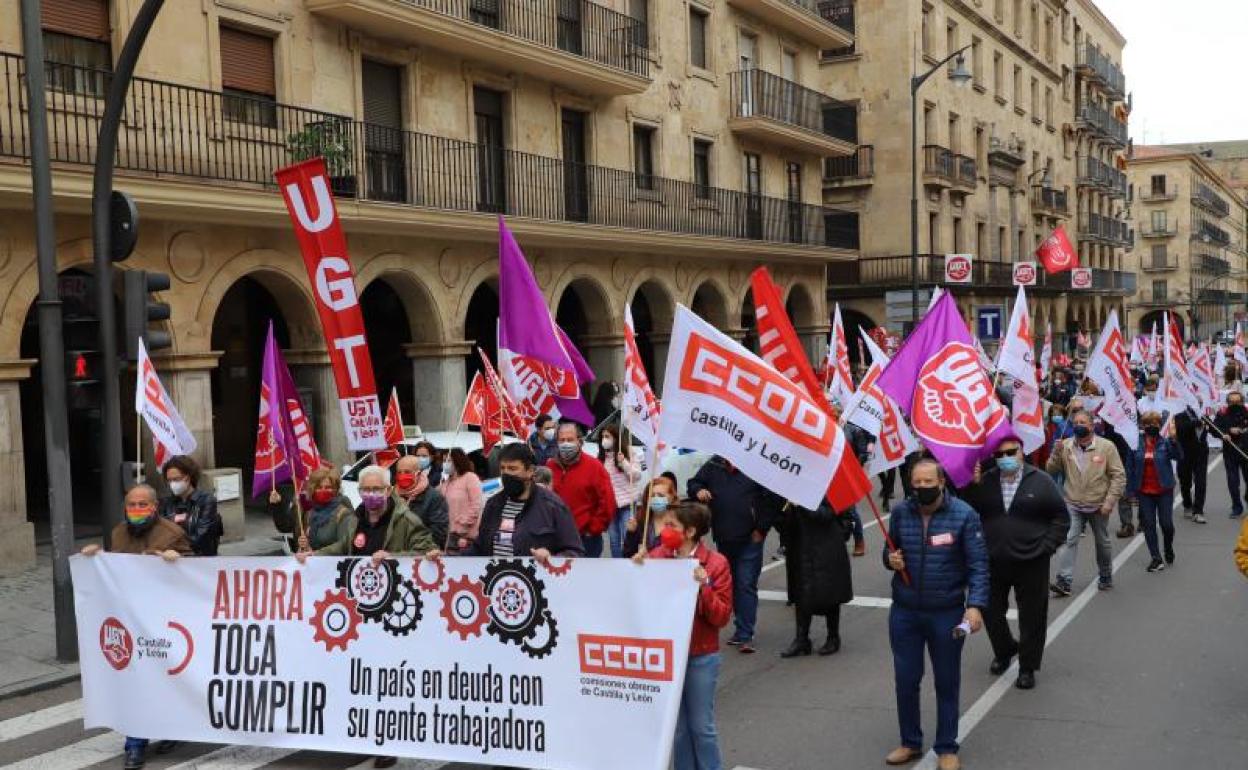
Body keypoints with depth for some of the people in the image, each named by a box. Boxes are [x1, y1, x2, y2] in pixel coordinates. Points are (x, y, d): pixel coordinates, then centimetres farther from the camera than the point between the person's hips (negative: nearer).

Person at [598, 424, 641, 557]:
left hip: (625, 503, -4)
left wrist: (624, 462, -17)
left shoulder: (627, 452, -2)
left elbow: (637, 476, -5)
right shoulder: (601, 456, 7)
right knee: (614, 539, 11)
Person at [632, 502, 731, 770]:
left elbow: (721, 616, -11)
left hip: (700, 658, -3)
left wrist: (704, 586, -24)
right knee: (677, 726, 12)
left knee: (701, 726, 6)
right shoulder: (656, 557, -1)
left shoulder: (716, 563, -9)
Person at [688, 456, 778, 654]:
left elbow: (773, 499, -8)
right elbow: (693, 483, 14)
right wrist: (698, 490, -10)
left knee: (746, 585, -5)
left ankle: (745, 635, -3)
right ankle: (742, 628, 27)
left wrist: (762, 528, -7)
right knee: (731, 584, 14)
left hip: (749, 539, -5)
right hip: (723, 537, 5)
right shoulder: (713, 466, 2)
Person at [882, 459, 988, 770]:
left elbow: (978, 565, -11)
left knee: (947, 683, 10)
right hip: (904, 612, 3)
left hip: (947, 614, -3)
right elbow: (890, 549, 14)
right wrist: (890, 558, -10)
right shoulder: (901, 512, -1)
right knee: (905, 680, 11)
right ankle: (910, 743, 29)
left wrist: (975, 605, -23)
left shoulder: (964, 515, -11)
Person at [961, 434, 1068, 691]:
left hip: (1030, 563, -2)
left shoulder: (1041, 481, -3)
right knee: (991, 611, 13)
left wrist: (1046, 547, -8)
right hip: (992, 562, 2)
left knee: (1032, 616, 6)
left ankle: (1027, 667, 22)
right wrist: (971, 487, -16)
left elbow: (1061, 518, 0)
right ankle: (1004, 651, 40)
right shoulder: (984, 481, 2)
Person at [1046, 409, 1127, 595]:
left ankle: (1106, 577, 35)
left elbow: (1119, 476, -7)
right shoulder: (1065, 446, 0)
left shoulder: (1106, 446, -7)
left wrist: (1110, 501, -14)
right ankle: (1063, 582, -17)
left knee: (1103, 543, 16)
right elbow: (1051, 470, 0)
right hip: (1072, 505, 1)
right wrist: (1057, 452, -17)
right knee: (1068, 540, -13)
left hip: (1098, 506, 0)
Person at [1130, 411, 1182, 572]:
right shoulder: (1136, 443, -2)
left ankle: (1168, 547, 32)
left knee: (1166, 523, 1)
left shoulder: (1165, 442, -7)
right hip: (1144, 491, 2)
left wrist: (1173, 439, -34)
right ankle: (1156, 559, 12)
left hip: (1164, 489, -2)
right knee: (1148, 524, 4)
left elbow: (1178, 456, -21)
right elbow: (1131, 466, 3)